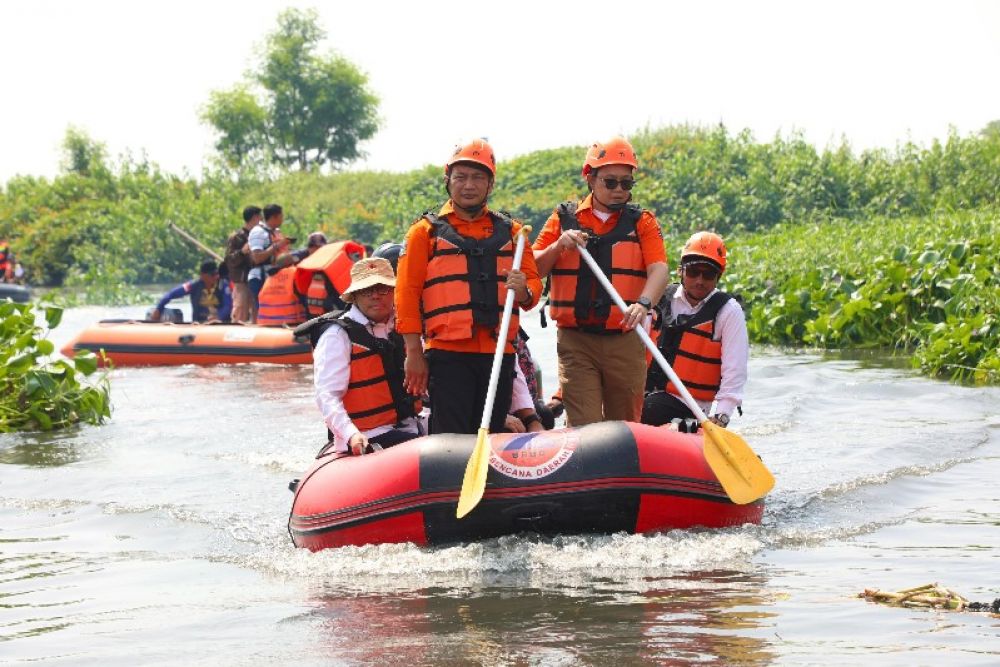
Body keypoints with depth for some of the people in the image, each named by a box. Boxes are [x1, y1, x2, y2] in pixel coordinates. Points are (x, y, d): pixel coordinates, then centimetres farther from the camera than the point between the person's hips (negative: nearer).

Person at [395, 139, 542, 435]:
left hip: (498, 354, 4)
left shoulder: (510, 231, 16)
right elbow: (407, 293, 0)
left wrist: (525, 292, -12)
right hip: (448, 354, -4)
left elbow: (534, 281, 14)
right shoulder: (426, 231, 6)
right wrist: (414, 353, -6)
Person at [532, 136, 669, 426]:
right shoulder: (564, 218, 11)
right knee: (584, 428, -10)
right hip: (575, 341, -1)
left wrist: (643, 303, -27)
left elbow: (659, 270, -7)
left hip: (624, 342, 1)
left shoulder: (642, 222, 9)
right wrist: (559, 246, -12)